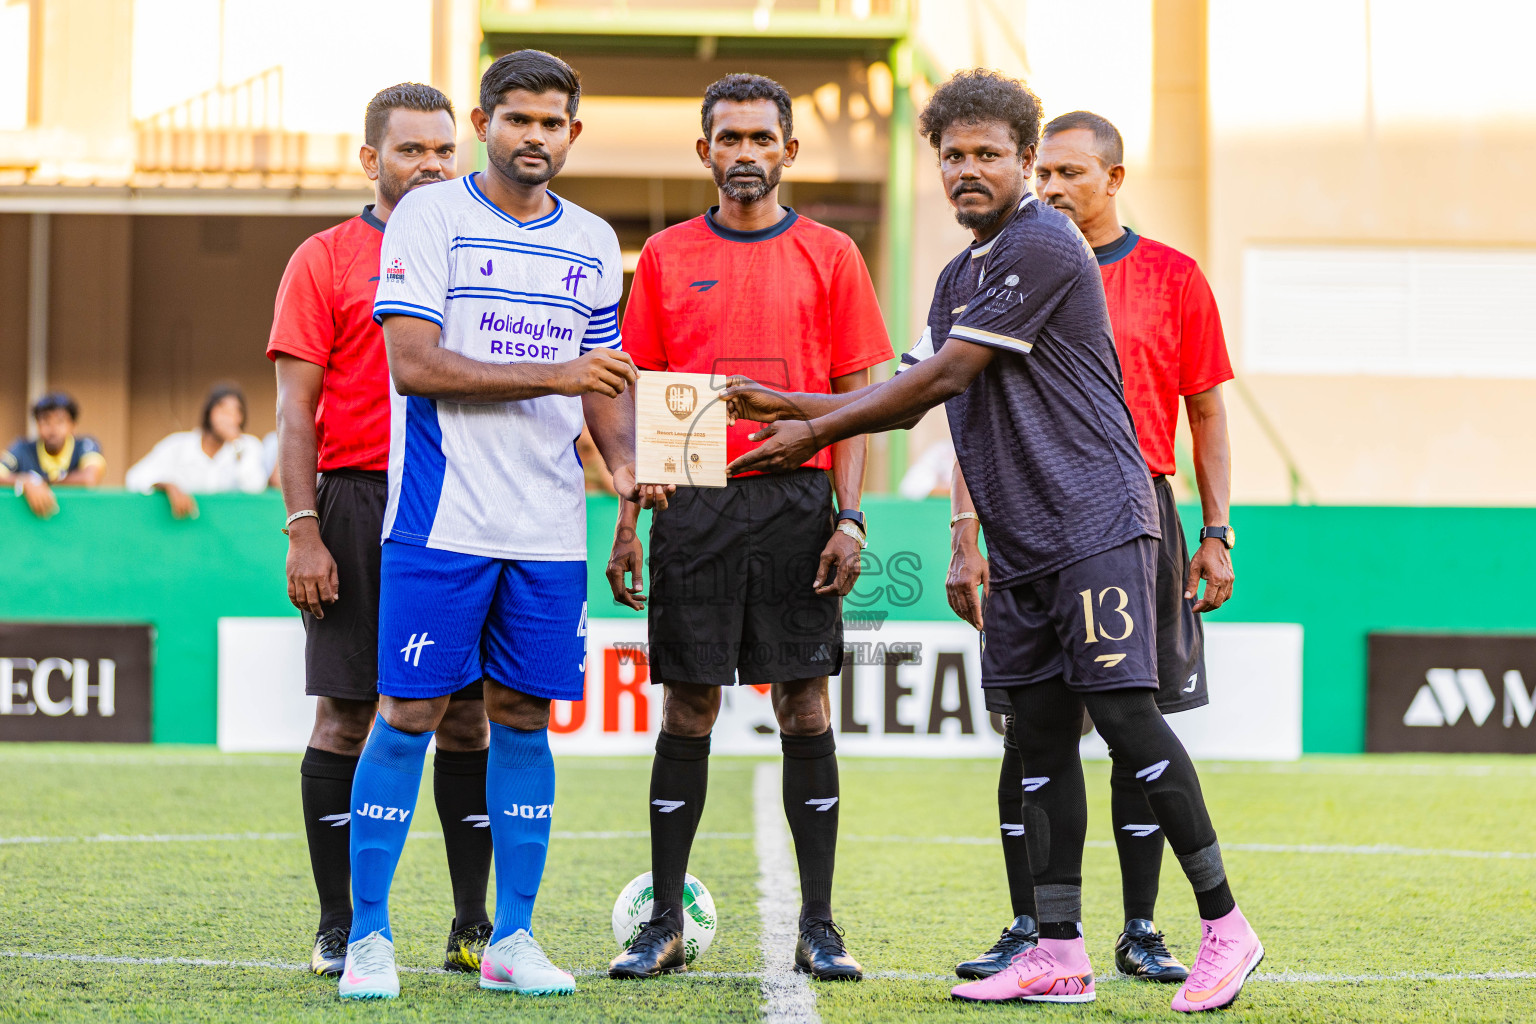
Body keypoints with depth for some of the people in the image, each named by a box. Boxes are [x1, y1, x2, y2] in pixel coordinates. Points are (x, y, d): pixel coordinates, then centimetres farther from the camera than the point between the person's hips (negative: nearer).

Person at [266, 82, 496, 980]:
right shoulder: (327, 260, 3)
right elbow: (296, 409, -1)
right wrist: (304, 531, -10)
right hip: (360, 505, -3)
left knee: (468, 716, 3)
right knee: (346, 714, -2)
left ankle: (475, 924, 8)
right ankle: (339, 928, 5)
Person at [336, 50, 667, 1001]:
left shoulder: (593, 241, 13)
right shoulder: (430, 216, -3)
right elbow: (414, 363, -13)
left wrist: (625, 458, 1)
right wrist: (552, 375, -18)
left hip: (551, 528, 5)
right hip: (441, 520, -5)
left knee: (524, 716, 7)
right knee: (409, 713, -4)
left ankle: (513, 939, 14)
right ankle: (368, 937, 3)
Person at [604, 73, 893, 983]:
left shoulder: (830, 256, 6)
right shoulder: (667, 258, 9)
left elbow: (856, 394, 4)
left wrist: (849, 515, -5)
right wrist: (627, 521, 4)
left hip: (796, 503, -1)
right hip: (693, 506, 1)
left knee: (806, 710, 0)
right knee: (687, 712, 2)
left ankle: (819, 927, 4)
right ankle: (666, 924, 7)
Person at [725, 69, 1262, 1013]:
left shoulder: (1043, 245, -11)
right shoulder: (961, 277, 19)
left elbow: (944, 377, -12)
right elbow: (912, 397, 24)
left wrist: (815, 431, -5)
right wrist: (790, 405, 14)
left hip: (1096, 521, -9)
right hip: (1022, 545, 9)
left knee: (1126, 715, -13)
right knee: (1041, 736, 6)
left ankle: (1225, 926, -6)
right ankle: (1059, 956, 8)